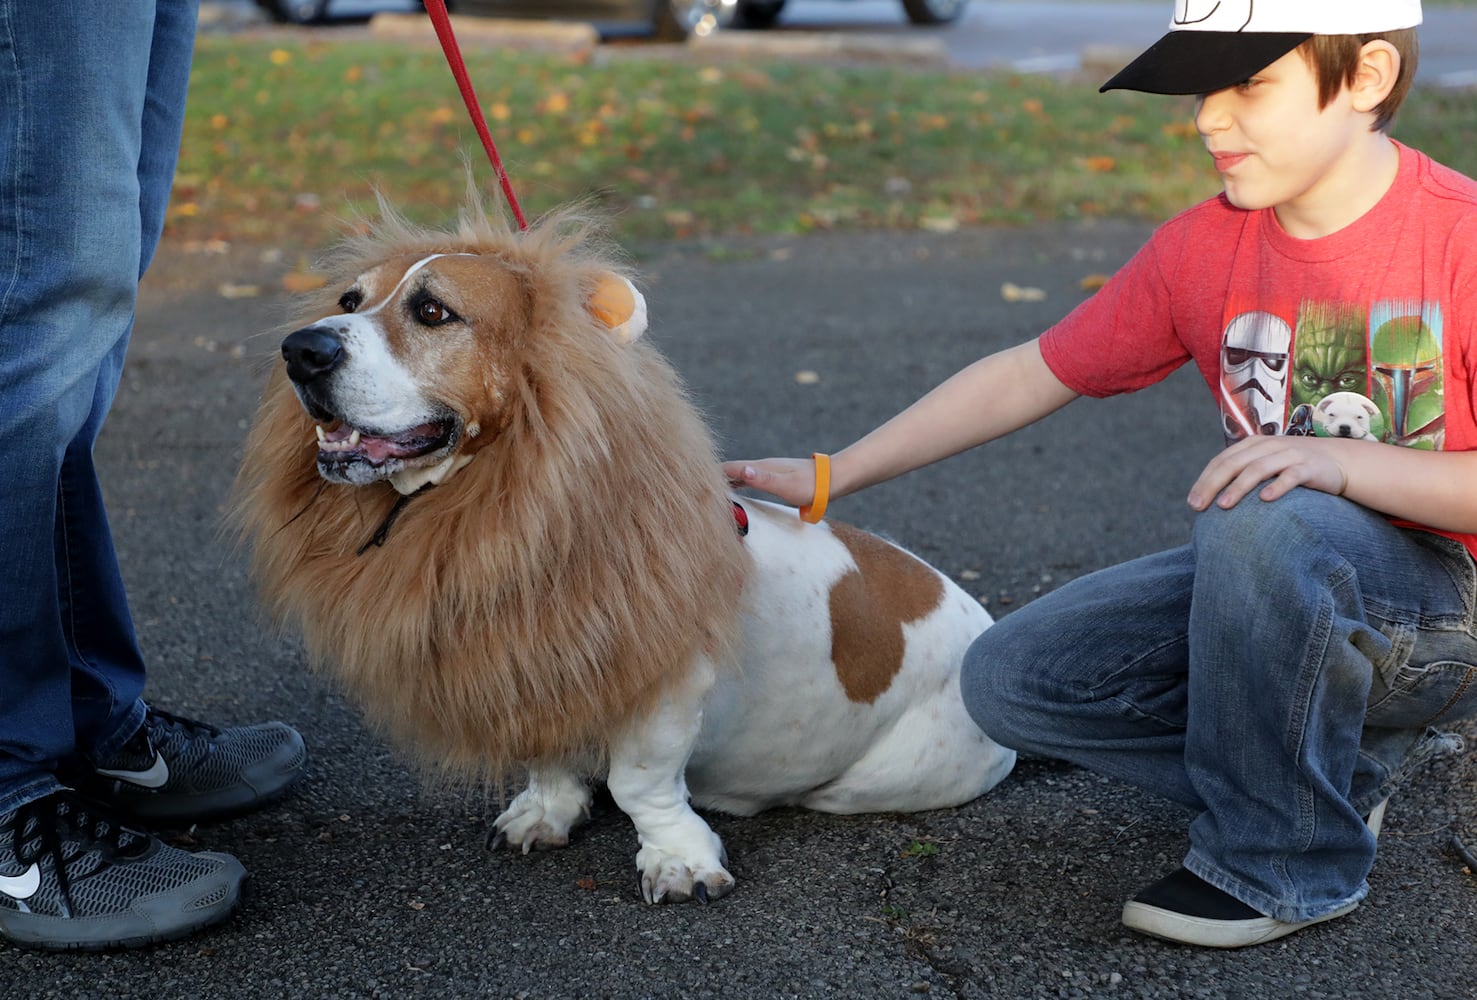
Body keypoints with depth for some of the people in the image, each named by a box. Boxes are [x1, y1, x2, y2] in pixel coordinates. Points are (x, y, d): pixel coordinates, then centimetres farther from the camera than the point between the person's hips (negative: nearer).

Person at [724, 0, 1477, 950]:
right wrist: (829, 477, 3)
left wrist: (1345, 459, -31)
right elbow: (1030, 375, 6)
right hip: (1278, 586, 6)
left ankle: (1282, 863, -16)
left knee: (1264, 521, -37)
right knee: (1009, 679, -8)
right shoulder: (1202, 248, 0)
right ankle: (1344, 763, 4)